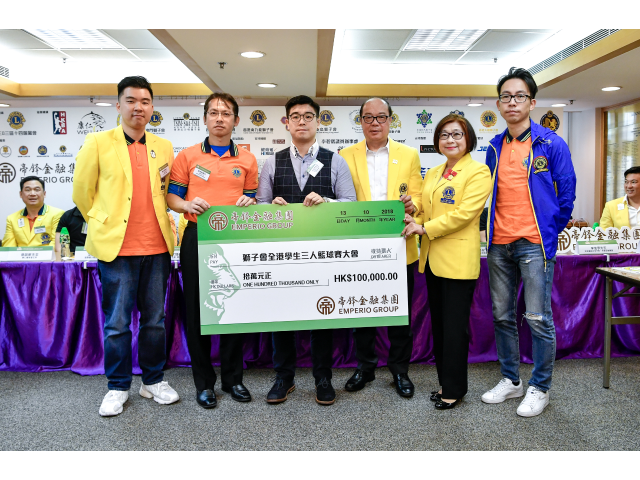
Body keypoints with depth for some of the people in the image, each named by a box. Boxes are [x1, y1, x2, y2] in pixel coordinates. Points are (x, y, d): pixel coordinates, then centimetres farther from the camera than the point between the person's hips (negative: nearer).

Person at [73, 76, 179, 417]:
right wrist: (104, 226, 13)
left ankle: (153, 380, 27)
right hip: (116, 247, -3)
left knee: (155, 320, 11)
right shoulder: (98, 143, 0)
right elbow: (82, 192, 6)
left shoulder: (164, 148, 10)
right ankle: (118, 387, 21)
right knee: (117, 323, 4)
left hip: (157, 247, 3)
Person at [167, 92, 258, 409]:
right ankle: (203, 382, 18)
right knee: (197, 309, 4)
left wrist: (249, 202, -8)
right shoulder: (187, 156, 7)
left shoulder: (247, 159, 11)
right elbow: (172, 197, 6)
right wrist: (188, 205, -15)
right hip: (197, 238, -1)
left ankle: (233, 377, 22)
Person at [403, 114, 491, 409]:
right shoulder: (432, 174, 17)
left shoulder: (478, 172, -6)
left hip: (458, 260, -7)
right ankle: (445, 381, 28)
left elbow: (465, 212, -16)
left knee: (455, 326, 1)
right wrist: (414, 221, -1)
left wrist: (426, 228, -17)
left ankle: (454, 389, 15)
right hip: (432, 259, 7)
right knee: (438, 324, 14)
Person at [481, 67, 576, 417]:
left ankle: (540, 387, 16)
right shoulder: (495, 148, 12)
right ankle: (510, 380, 27)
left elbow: (566, 193, 0)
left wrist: (550, 231, -1)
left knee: (538, 319, -1)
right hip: (499, 244, 5)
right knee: (502, 316, 11)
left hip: (534, 243, -5)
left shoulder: (550, 144, -2)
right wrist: (491, 229, 11)